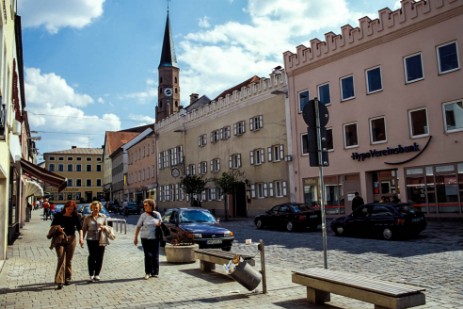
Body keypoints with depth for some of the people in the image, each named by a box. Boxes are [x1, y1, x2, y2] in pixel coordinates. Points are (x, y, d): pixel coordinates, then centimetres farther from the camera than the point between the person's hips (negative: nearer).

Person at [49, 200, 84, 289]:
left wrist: (81, 237, -14)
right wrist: (57, 228, -15)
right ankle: (59, 281, -10)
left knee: (69, 260, 8)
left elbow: (79, 228, 0)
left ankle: (67, 278, 22)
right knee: (61, 259, -10)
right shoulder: (59, 215, 1)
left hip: (71, 239, 1)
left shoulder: (75, 217, 2)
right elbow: (52, 226, 7)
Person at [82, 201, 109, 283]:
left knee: (99, 257, 4)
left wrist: (104, 227, -7)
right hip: (91, 239, -2)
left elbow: (107, 227, 16)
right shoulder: (87, 218, 5)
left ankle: (97, 274, 17)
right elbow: (84, 229, 8)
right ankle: (91, 275, 4)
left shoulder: (103, 217, 8)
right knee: (92, 256, -7)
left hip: (101, 239, 2)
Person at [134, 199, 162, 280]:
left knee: (155, 256, 5)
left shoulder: (157, 214, 2)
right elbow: (138, 227, 1)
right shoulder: (143, 215, -2)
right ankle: (148, 273, 7)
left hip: (155, 238, 1)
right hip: (145, 238, -1)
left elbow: (160, 223, 17)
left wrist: (159, 224, -8)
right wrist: (135, 238, -1)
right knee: (148, 256, -3)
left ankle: (155, 272, 16)